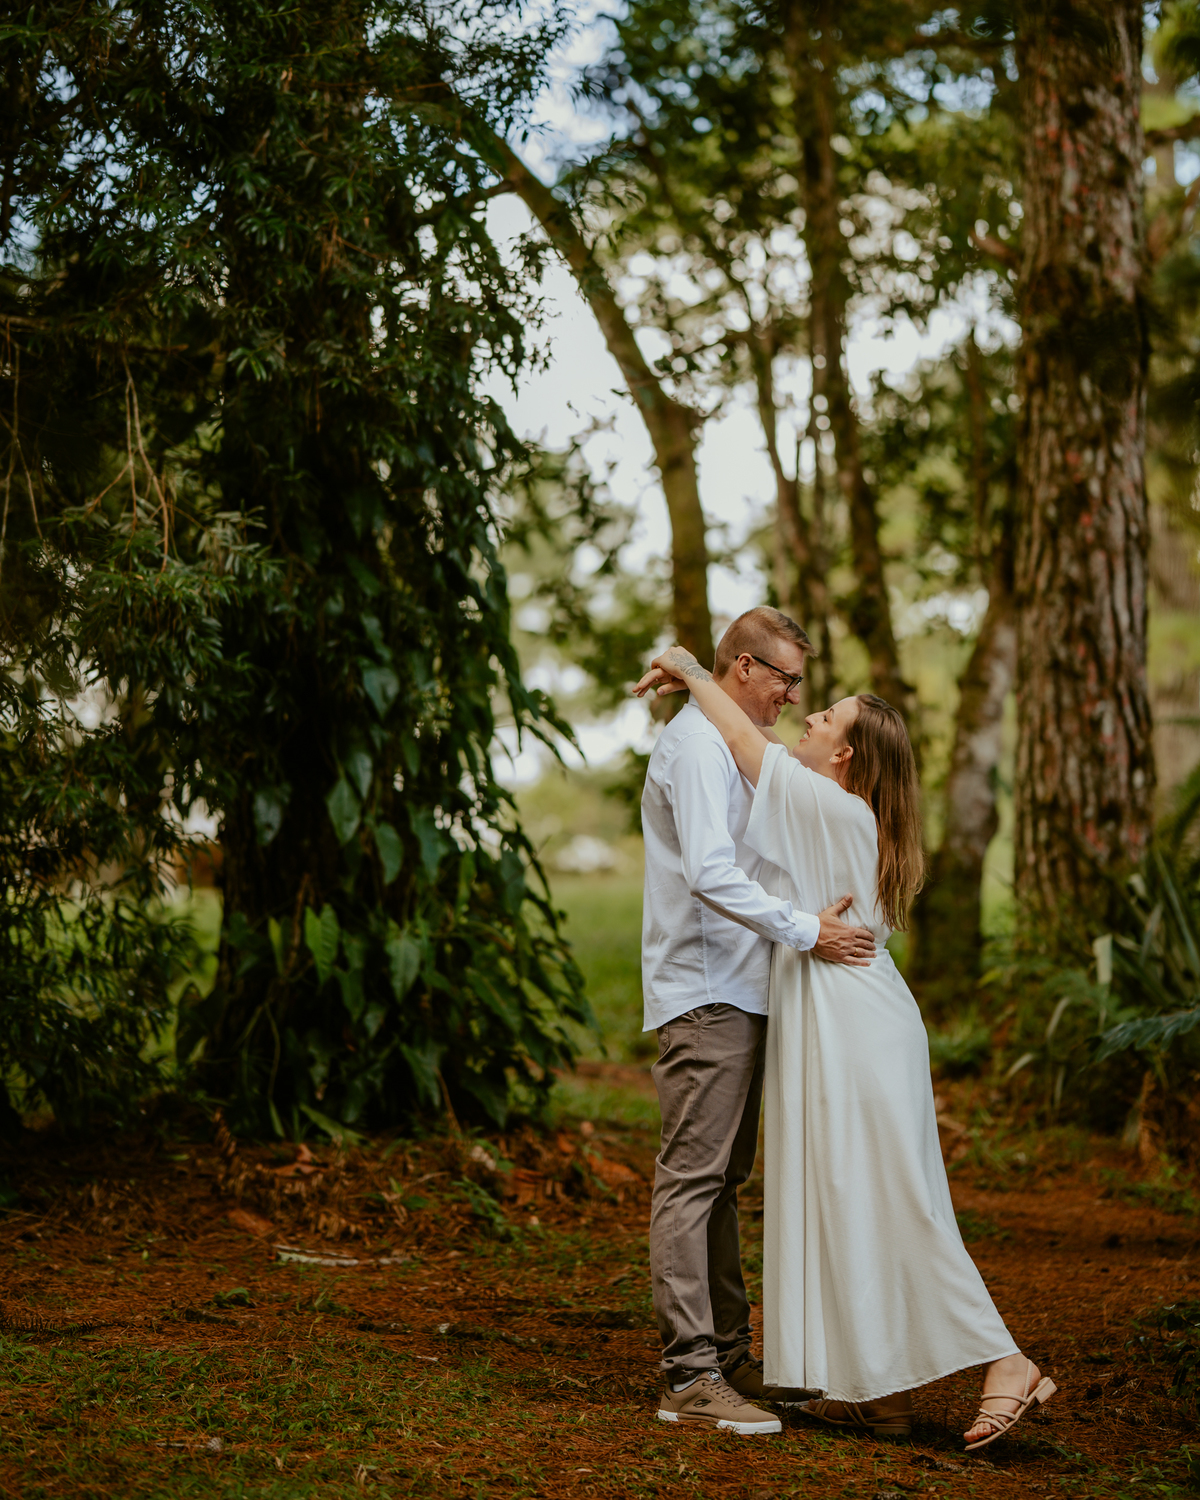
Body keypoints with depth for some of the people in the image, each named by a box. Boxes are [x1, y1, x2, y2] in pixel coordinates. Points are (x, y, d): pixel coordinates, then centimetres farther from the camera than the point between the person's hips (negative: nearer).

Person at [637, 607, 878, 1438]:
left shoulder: (730, 746, 22)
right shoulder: (698, 743, -12)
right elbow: (711, 874, -23)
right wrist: (806, 931, -22)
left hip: (738, 992, 11)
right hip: (705, 992, -11)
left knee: (722, 1181, 13)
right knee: (692, 1179, -10)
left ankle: (729, 1356, 19)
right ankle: (690, 1376, -10)